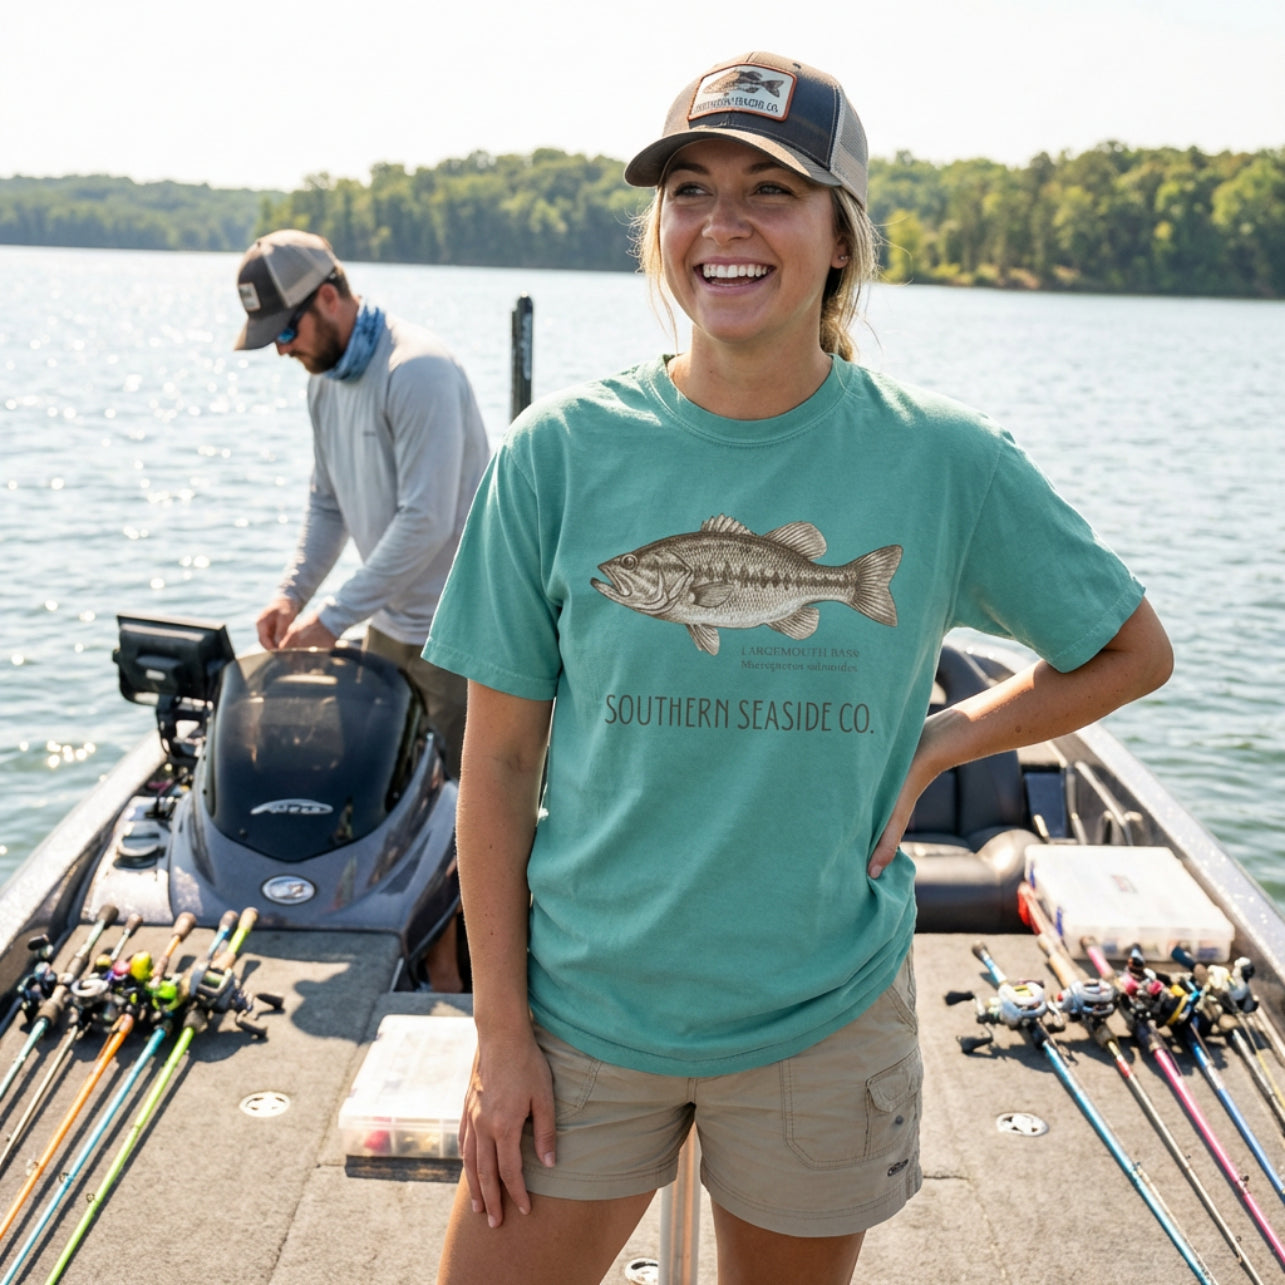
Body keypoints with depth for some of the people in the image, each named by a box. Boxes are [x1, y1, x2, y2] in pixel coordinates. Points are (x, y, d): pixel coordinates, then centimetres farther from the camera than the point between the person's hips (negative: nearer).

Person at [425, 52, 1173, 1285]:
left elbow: (1133, 652, 6)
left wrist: (933, 747, -6)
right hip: (584, 1004, 0)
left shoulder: (944, 461, -8)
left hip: (823, 1014, 1)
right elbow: (499, 759, -4)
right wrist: (501, 1030, -4)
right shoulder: (560, 452, -8)